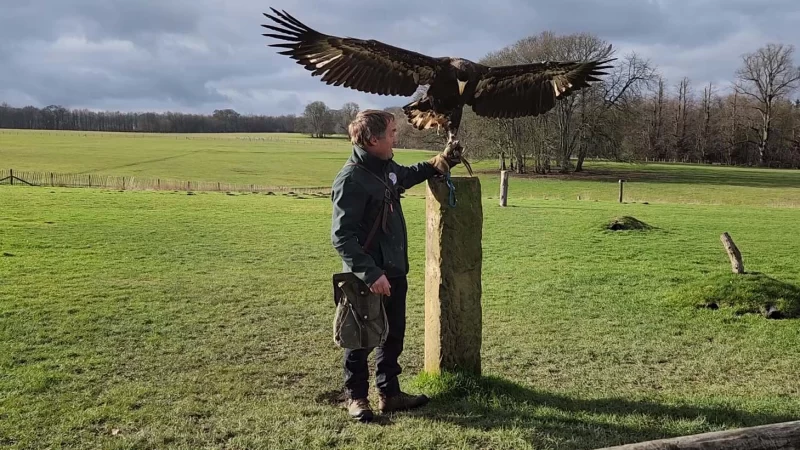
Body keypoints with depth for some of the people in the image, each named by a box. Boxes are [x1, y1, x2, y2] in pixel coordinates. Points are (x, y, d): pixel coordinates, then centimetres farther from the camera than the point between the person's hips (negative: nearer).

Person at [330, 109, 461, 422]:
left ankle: (389, 393, 31)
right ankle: (355, 396, 26)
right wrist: (370, 274, -29)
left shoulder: (387, 167, 4)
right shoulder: (351, 179, -23)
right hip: (368, 278, -8)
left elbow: (407, 176, 30)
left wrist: (440, 162, 17)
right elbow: (341, 236, -25)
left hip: (394, 271, 9)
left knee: (394, 336, 17)